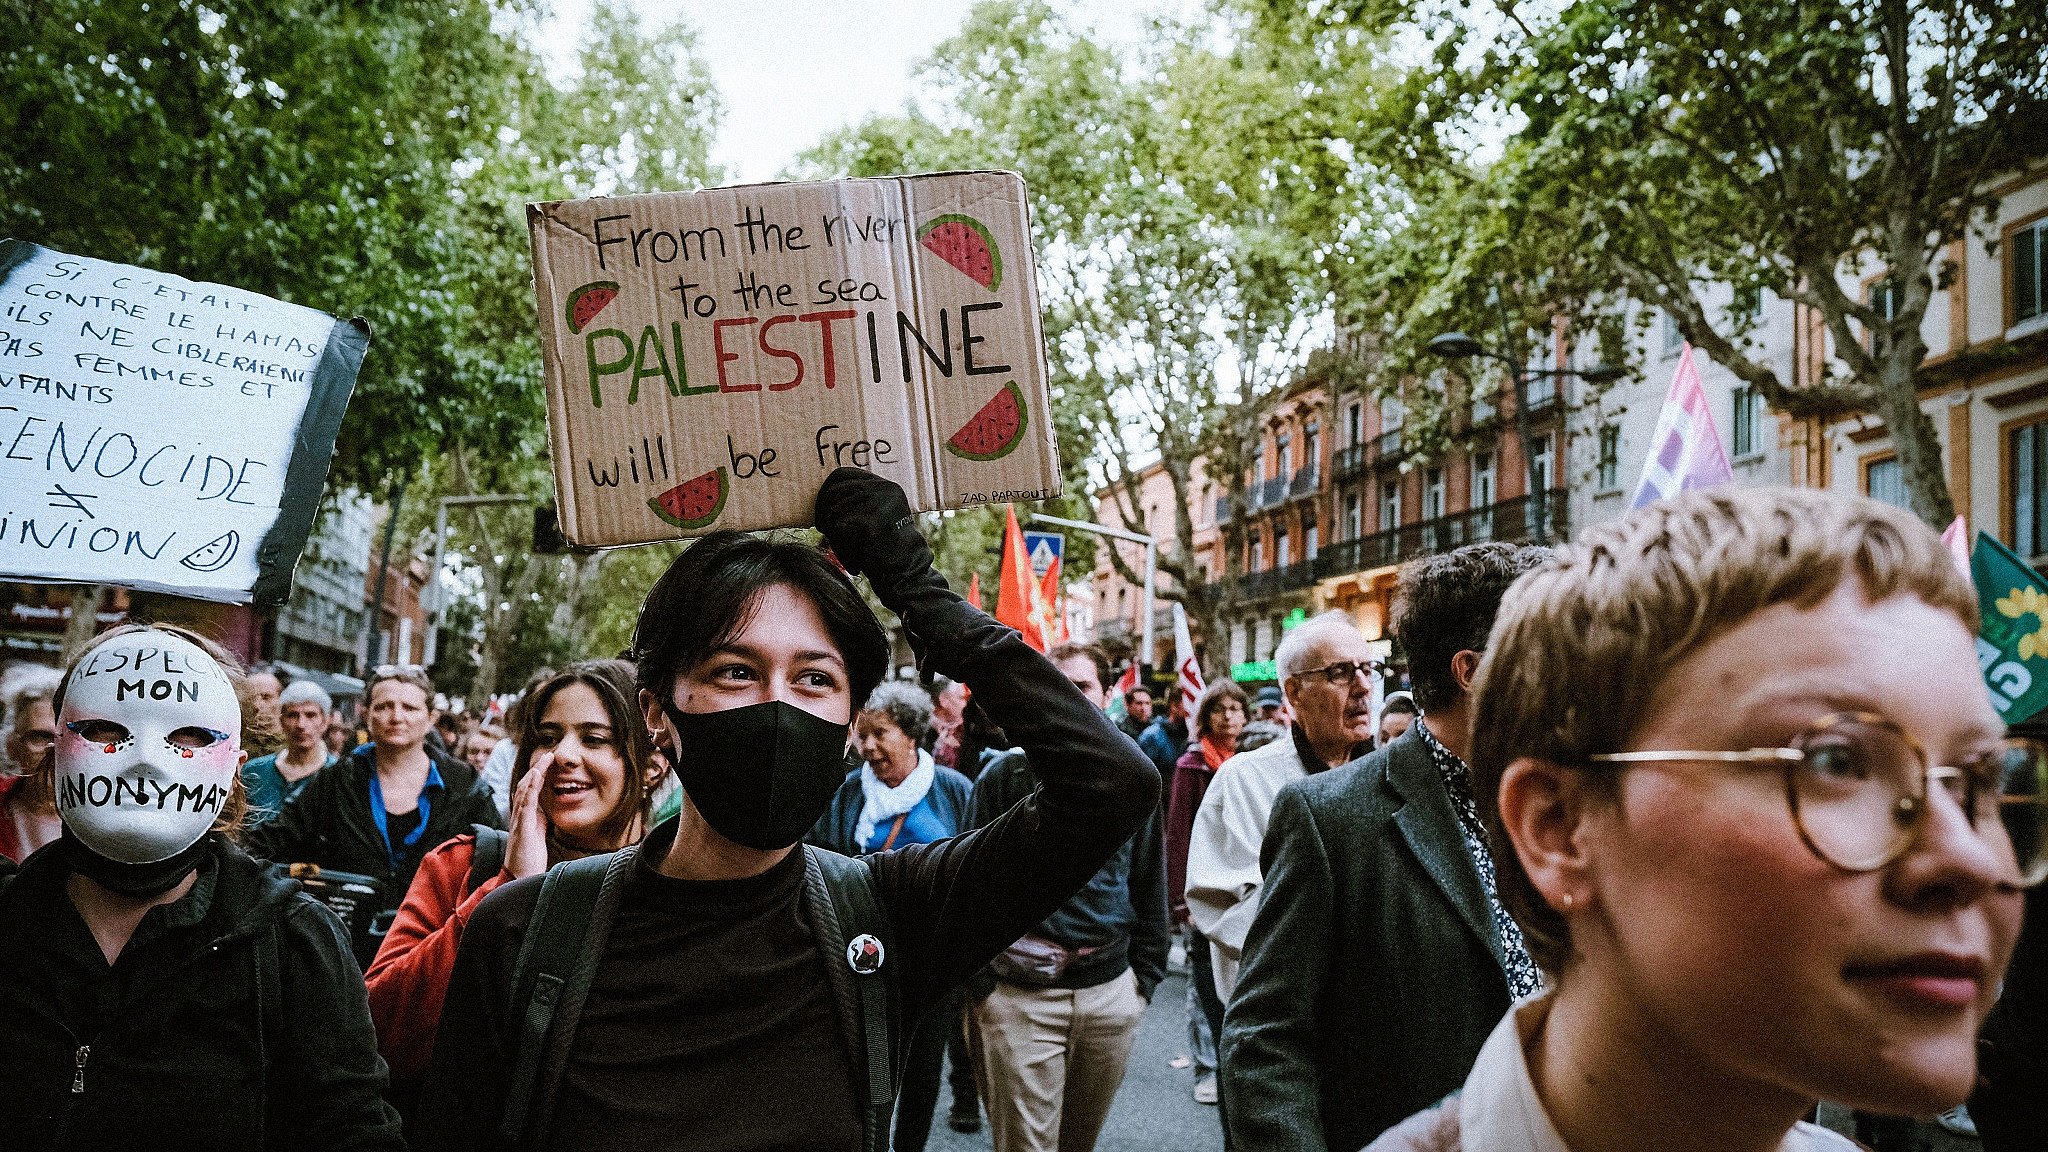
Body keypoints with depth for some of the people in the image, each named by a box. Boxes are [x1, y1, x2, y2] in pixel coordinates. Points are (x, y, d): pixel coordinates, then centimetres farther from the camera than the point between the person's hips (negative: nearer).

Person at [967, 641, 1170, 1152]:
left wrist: (1146, 975, 9)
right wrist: (979, 982, -6)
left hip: (1111, 993, 3)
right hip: (1020, 997, -3)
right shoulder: (1005, 775, -3)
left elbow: (1150, 881, 12)